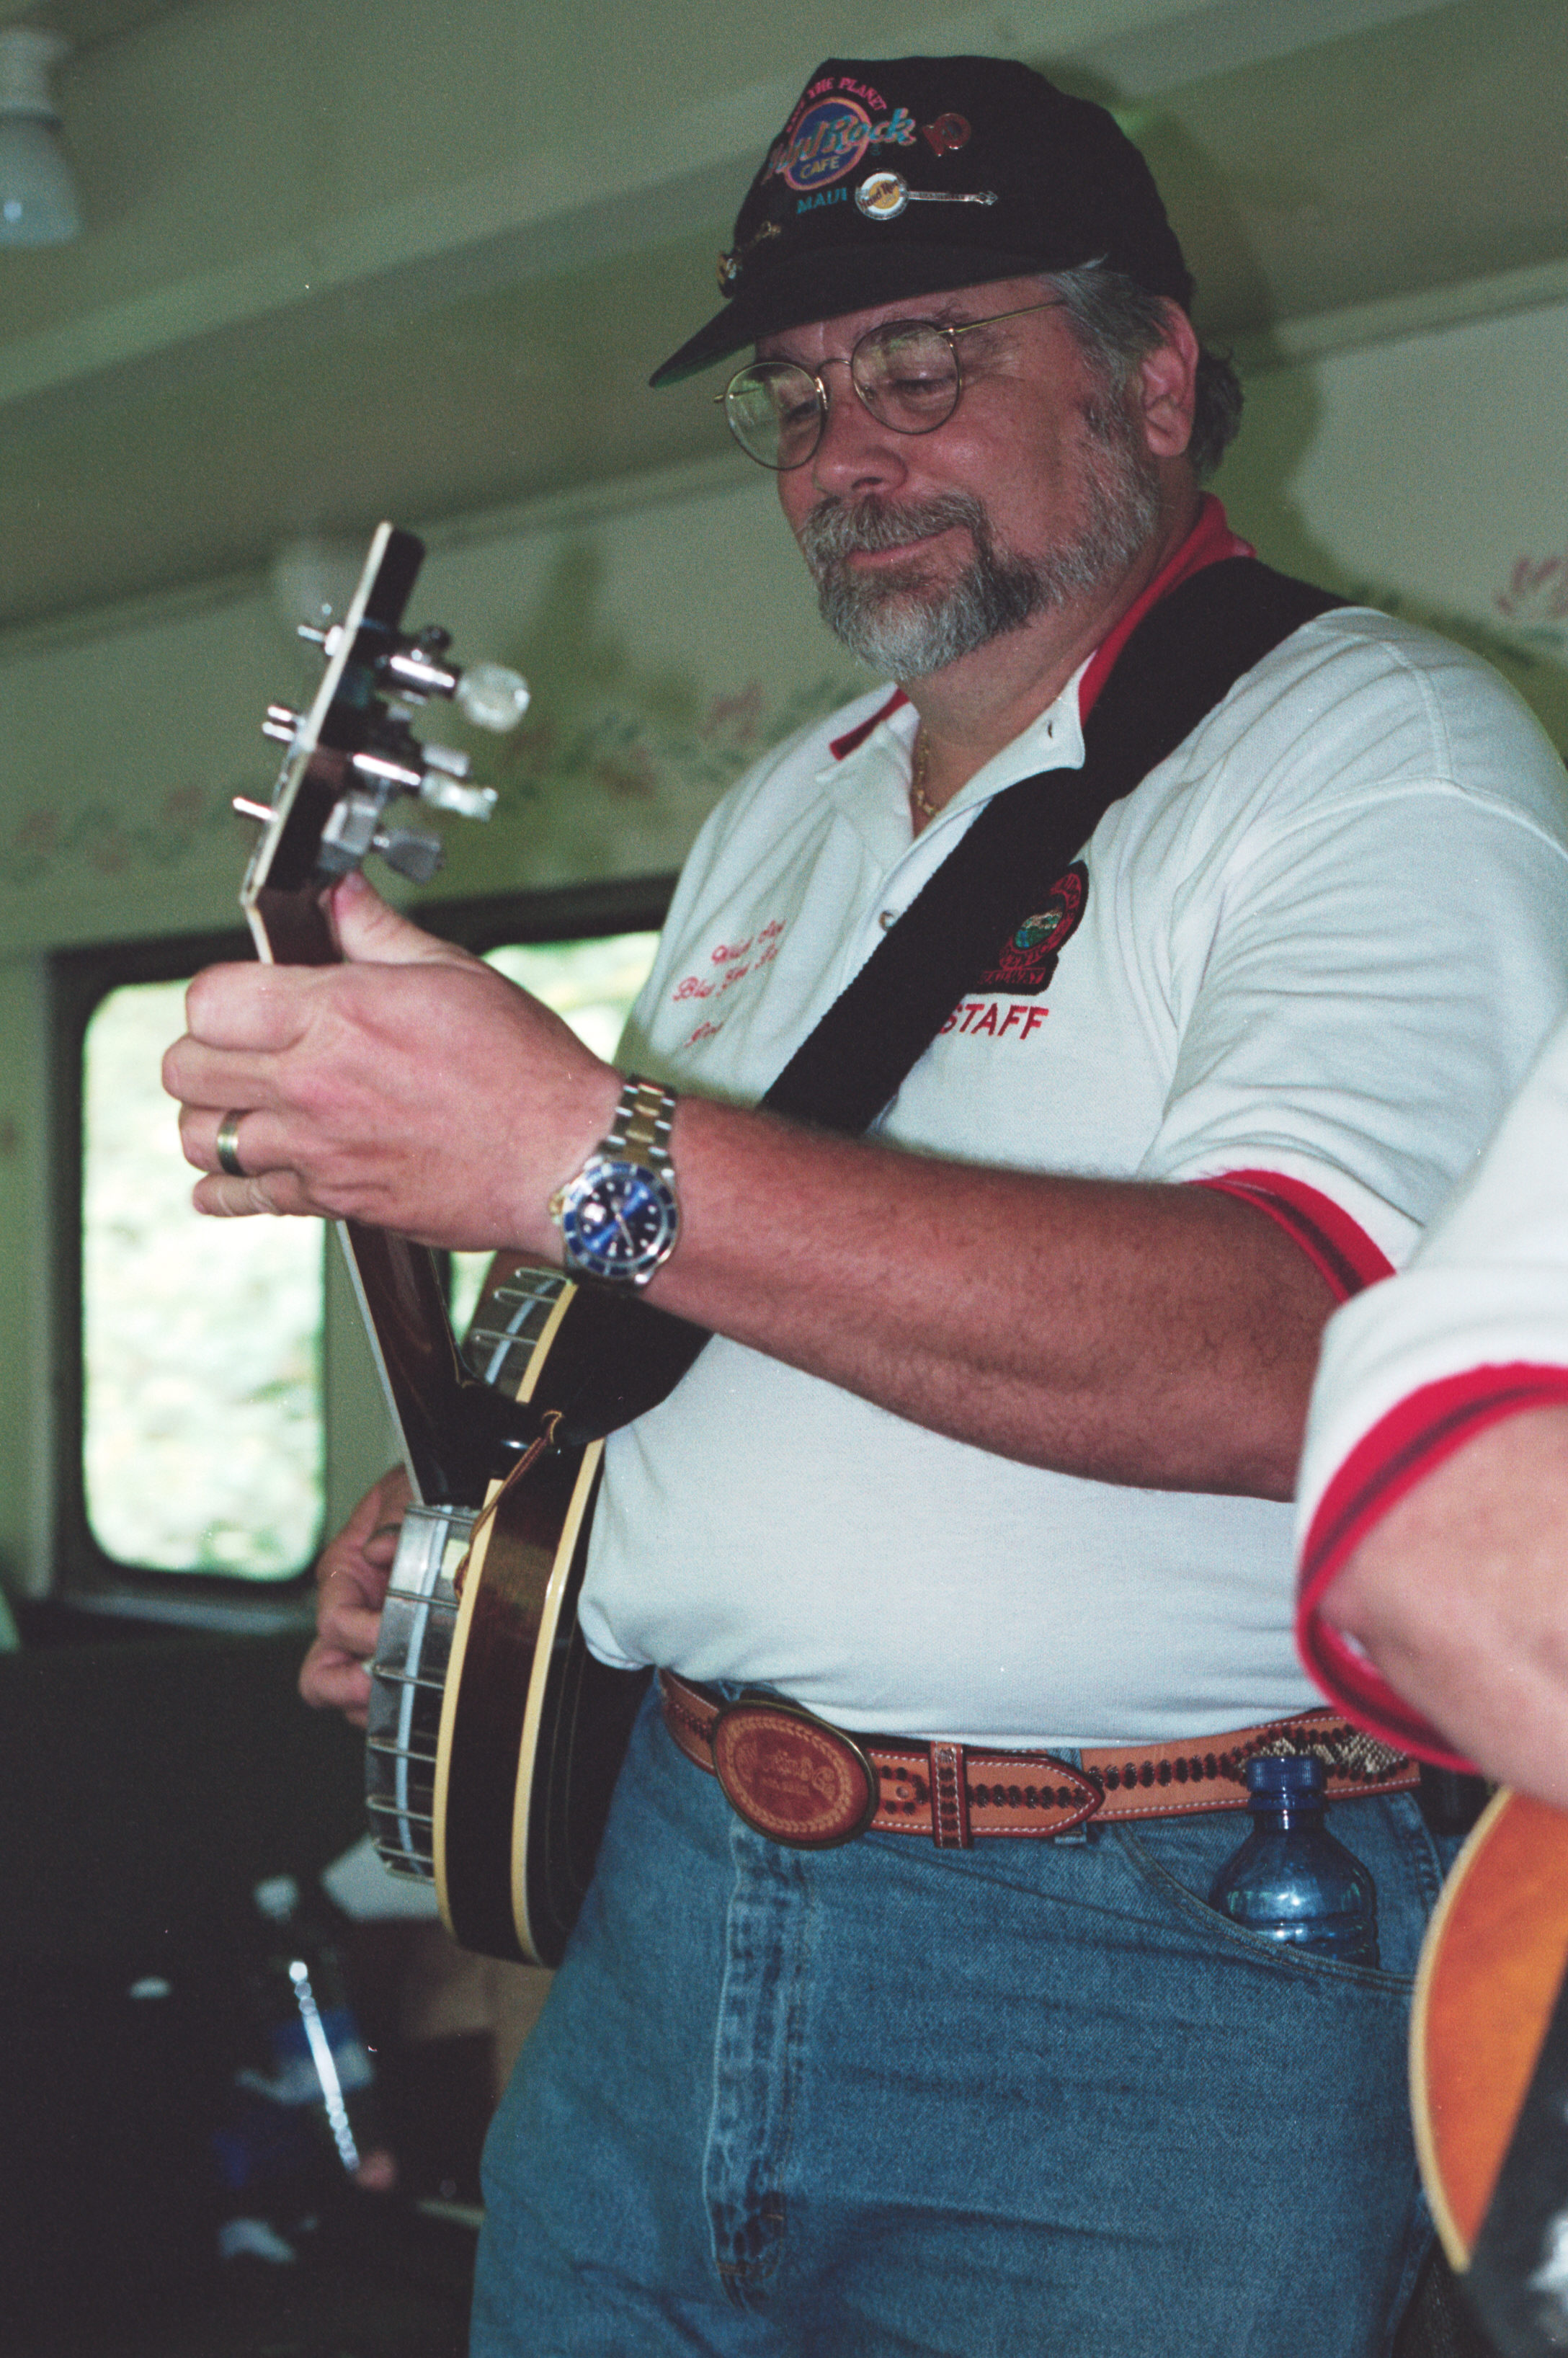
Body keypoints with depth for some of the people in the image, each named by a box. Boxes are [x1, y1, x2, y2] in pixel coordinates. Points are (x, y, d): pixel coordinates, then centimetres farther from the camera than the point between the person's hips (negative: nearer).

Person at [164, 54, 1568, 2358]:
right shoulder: (772, 820, 16)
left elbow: (1287, 1351, -27)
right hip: (665, 1915, 7)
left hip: (1146, 1992, -6)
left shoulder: (1381, 748, -10)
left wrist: (590, 1157, -32)